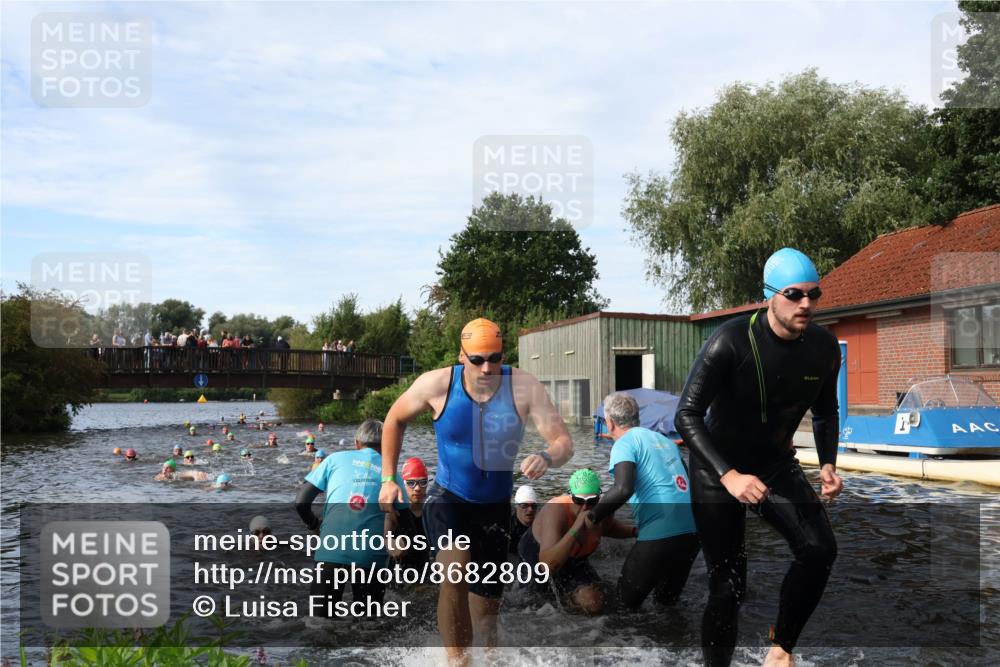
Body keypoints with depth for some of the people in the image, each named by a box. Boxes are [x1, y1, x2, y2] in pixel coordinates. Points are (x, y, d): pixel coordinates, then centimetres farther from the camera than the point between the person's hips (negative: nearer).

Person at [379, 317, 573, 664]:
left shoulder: (524, 387, -19)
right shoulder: (436, 384, -17)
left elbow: (564, 441, -22)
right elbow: (395, 419, 2)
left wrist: (548, 458, -46)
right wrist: (388, 479, -2)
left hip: (495, 506, 2)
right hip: (447, 498, -1)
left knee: (486, 599, 12)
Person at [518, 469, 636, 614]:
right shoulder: (556, 511, -41)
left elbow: (609, 528, 9)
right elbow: (547, 565, -53)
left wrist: (634, 531, -10)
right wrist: (576, 528, -57)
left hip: (574, 560, 4)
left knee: (593, 605, -8)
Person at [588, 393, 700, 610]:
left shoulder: (625, 443, -3)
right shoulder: (665, 440, 20)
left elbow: (623, 489, -20)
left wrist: (592, 517, -8)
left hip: (661, 535, -7)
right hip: (692, 531, 7)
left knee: (624, 604, 8)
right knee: (667, 603, 24)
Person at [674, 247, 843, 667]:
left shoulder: (824, 346, -8)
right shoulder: (732, 341, -24)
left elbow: (825, 412, 10)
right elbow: (687, 415, -23)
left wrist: (828, 464, -6)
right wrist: (728, 476, -32)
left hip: (776, 464, 4)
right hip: (718, 469, -4)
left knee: (819, 548, -18)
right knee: (727, 585, -3)